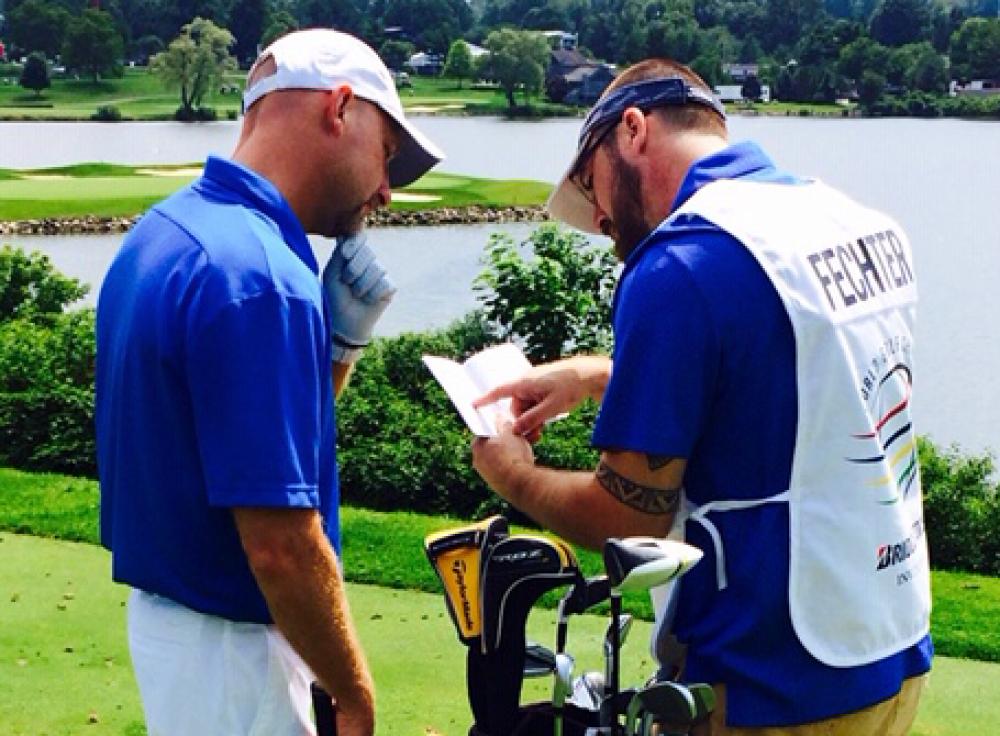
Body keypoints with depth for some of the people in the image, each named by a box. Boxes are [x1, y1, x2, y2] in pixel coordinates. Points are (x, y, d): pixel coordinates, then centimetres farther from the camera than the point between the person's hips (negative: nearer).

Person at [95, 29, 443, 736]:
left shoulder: (163, 230, 6)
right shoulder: (260, 279, -25)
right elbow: (281, 546, -26)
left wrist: (340, 340, 1)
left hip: (162, 615, 9)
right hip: (227, 651, -9)